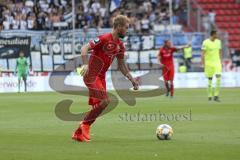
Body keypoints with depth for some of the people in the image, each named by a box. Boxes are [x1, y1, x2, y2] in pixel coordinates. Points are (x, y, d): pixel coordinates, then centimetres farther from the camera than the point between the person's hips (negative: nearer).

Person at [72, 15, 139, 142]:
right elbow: (84, 48, -21)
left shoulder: (120, 45, 9)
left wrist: (132, 80, 13)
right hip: (92, 75, -8)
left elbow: (121, 66, 19)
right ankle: (85, 124, -5)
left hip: (101, 77, 9)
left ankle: (78, 134, 14)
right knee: (104, 101, -20)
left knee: (97, 106, 6)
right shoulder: (104, 39, -15)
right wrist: (85, 64, -35)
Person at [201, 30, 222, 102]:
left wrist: (221, 62, 13)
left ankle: (216, 96, -9)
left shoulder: (218, 41, 7)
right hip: (209, 63, -3)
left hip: (217, 62, 3)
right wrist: (204, 64, -13)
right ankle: (210, 96, 15)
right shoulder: (206, 42, -9)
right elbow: (203, 54, -8)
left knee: (218, 76, -12)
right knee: (209, 79, 3)